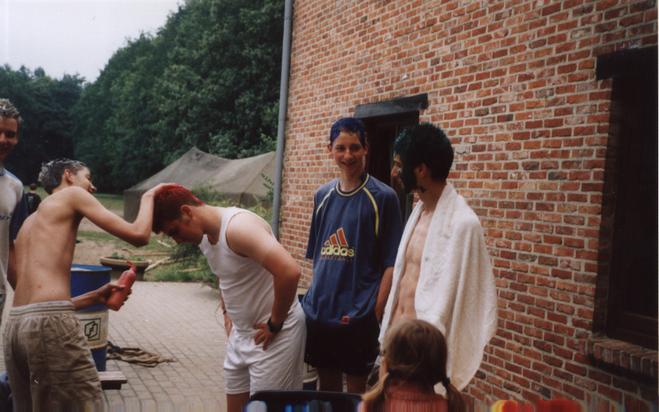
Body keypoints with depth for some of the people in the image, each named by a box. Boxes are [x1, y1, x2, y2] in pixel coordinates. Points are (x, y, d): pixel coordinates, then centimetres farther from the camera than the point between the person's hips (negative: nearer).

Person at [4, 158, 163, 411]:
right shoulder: (72, 194, 8)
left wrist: (96, 297, 24)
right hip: (50, 324, -9)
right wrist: (148, 196, 16)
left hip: (14, 326, 9)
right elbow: (138, 235, -1)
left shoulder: (29, 223, 29)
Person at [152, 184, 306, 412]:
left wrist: (275, 324, -23)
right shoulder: (205, 235, 5)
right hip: (241, 333, 9)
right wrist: (227, 314, 13)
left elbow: (289, 272, -35)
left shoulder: (238, 226, -24)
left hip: (275, 333, -9)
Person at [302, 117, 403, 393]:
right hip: (318, 312, 5)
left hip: (358, 317, -5)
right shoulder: (323, 195, 7)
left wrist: (376, 312, -13)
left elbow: (391, 263, -9)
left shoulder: (382, 197, -8)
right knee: (327, 387, 17)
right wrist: (315, 296, 10)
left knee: (355, 389, 7)